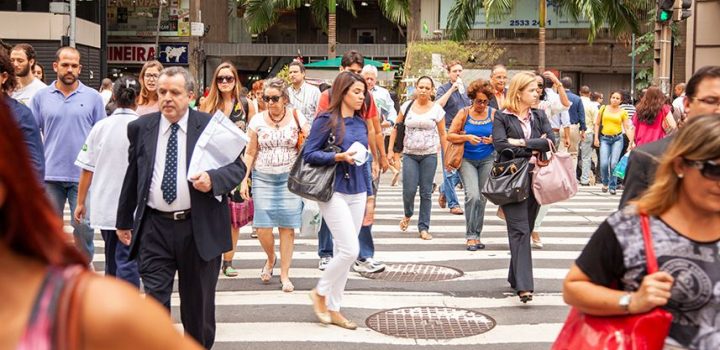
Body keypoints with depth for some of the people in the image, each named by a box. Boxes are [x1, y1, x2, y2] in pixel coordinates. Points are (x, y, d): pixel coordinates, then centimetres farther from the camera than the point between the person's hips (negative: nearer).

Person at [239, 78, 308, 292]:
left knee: (287, 226, -1)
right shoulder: (257, 121, 3)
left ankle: (285, 274, 10)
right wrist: (244, 179, 0)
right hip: (263, 178, 1)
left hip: (289, 178, -1)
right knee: (263, 227, -6)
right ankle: (271, 258, 25)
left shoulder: (297, 118, 0)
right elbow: (250, 153, 5)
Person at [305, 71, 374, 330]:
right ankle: (320, 292, 12)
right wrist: (338, 157, -22)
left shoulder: (361, 123, 11)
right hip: (334, 192, -7)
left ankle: (333, 308, 19)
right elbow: (309, 154, -10)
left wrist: (369, 194, 17)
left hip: (357, 193, 7)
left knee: (344, 252, 9)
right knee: (350, 250, -12)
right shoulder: (326, 120, -7)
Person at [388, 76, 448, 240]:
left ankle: (423, 228, 11)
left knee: (426, 192, 2)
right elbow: (396, 129, 8)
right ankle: (408, 215, 25)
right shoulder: (407, 106, 4)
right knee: (409, 190, -7)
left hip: (429, 155, 0)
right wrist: (391, 150, 2)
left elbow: (442, 134, 5)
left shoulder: (437, 109, 2)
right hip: (409, 154, 0)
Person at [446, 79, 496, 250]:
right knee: (472, 195, -17)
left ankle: (476, 235, 19)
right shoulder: (464, 113, -4)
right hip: (467, 160, -2)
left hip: (488, 159, 2)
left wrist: (493, 140, -15)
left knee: (482, 198, 6)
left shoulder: (494, 114, 0)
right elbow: (450, 135, -6)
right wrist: (467, 137, -21)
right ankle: (470, 236, -8)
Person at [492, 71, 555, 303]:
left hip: (534, 180, 5)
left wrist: (523, 142, -10)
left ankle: (516, 278, 23)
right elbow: (500, 145, -14)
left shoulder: (539, 116, 13)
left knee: (526, 230, 10)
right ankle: (524, 285, -17)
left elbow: (551, 141, -1)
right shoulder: (502, 117, 1)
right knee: (520, 231, -12)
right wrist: (532, 150, -9)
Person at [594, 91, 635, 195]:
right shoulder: (603, 108, 5)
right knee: (604, 163, -11)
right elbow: (597, 124, 9)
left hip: (617, 139, 0)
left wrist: (631, 141, -11)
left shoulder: (623, 112, 3)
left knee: (614, 163, -10)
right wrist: (596, 138, 1)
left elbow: (627, 128, 1)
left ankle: (612, 186, 7)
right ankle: (605, 183, 16)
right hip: (604, 138, 0)